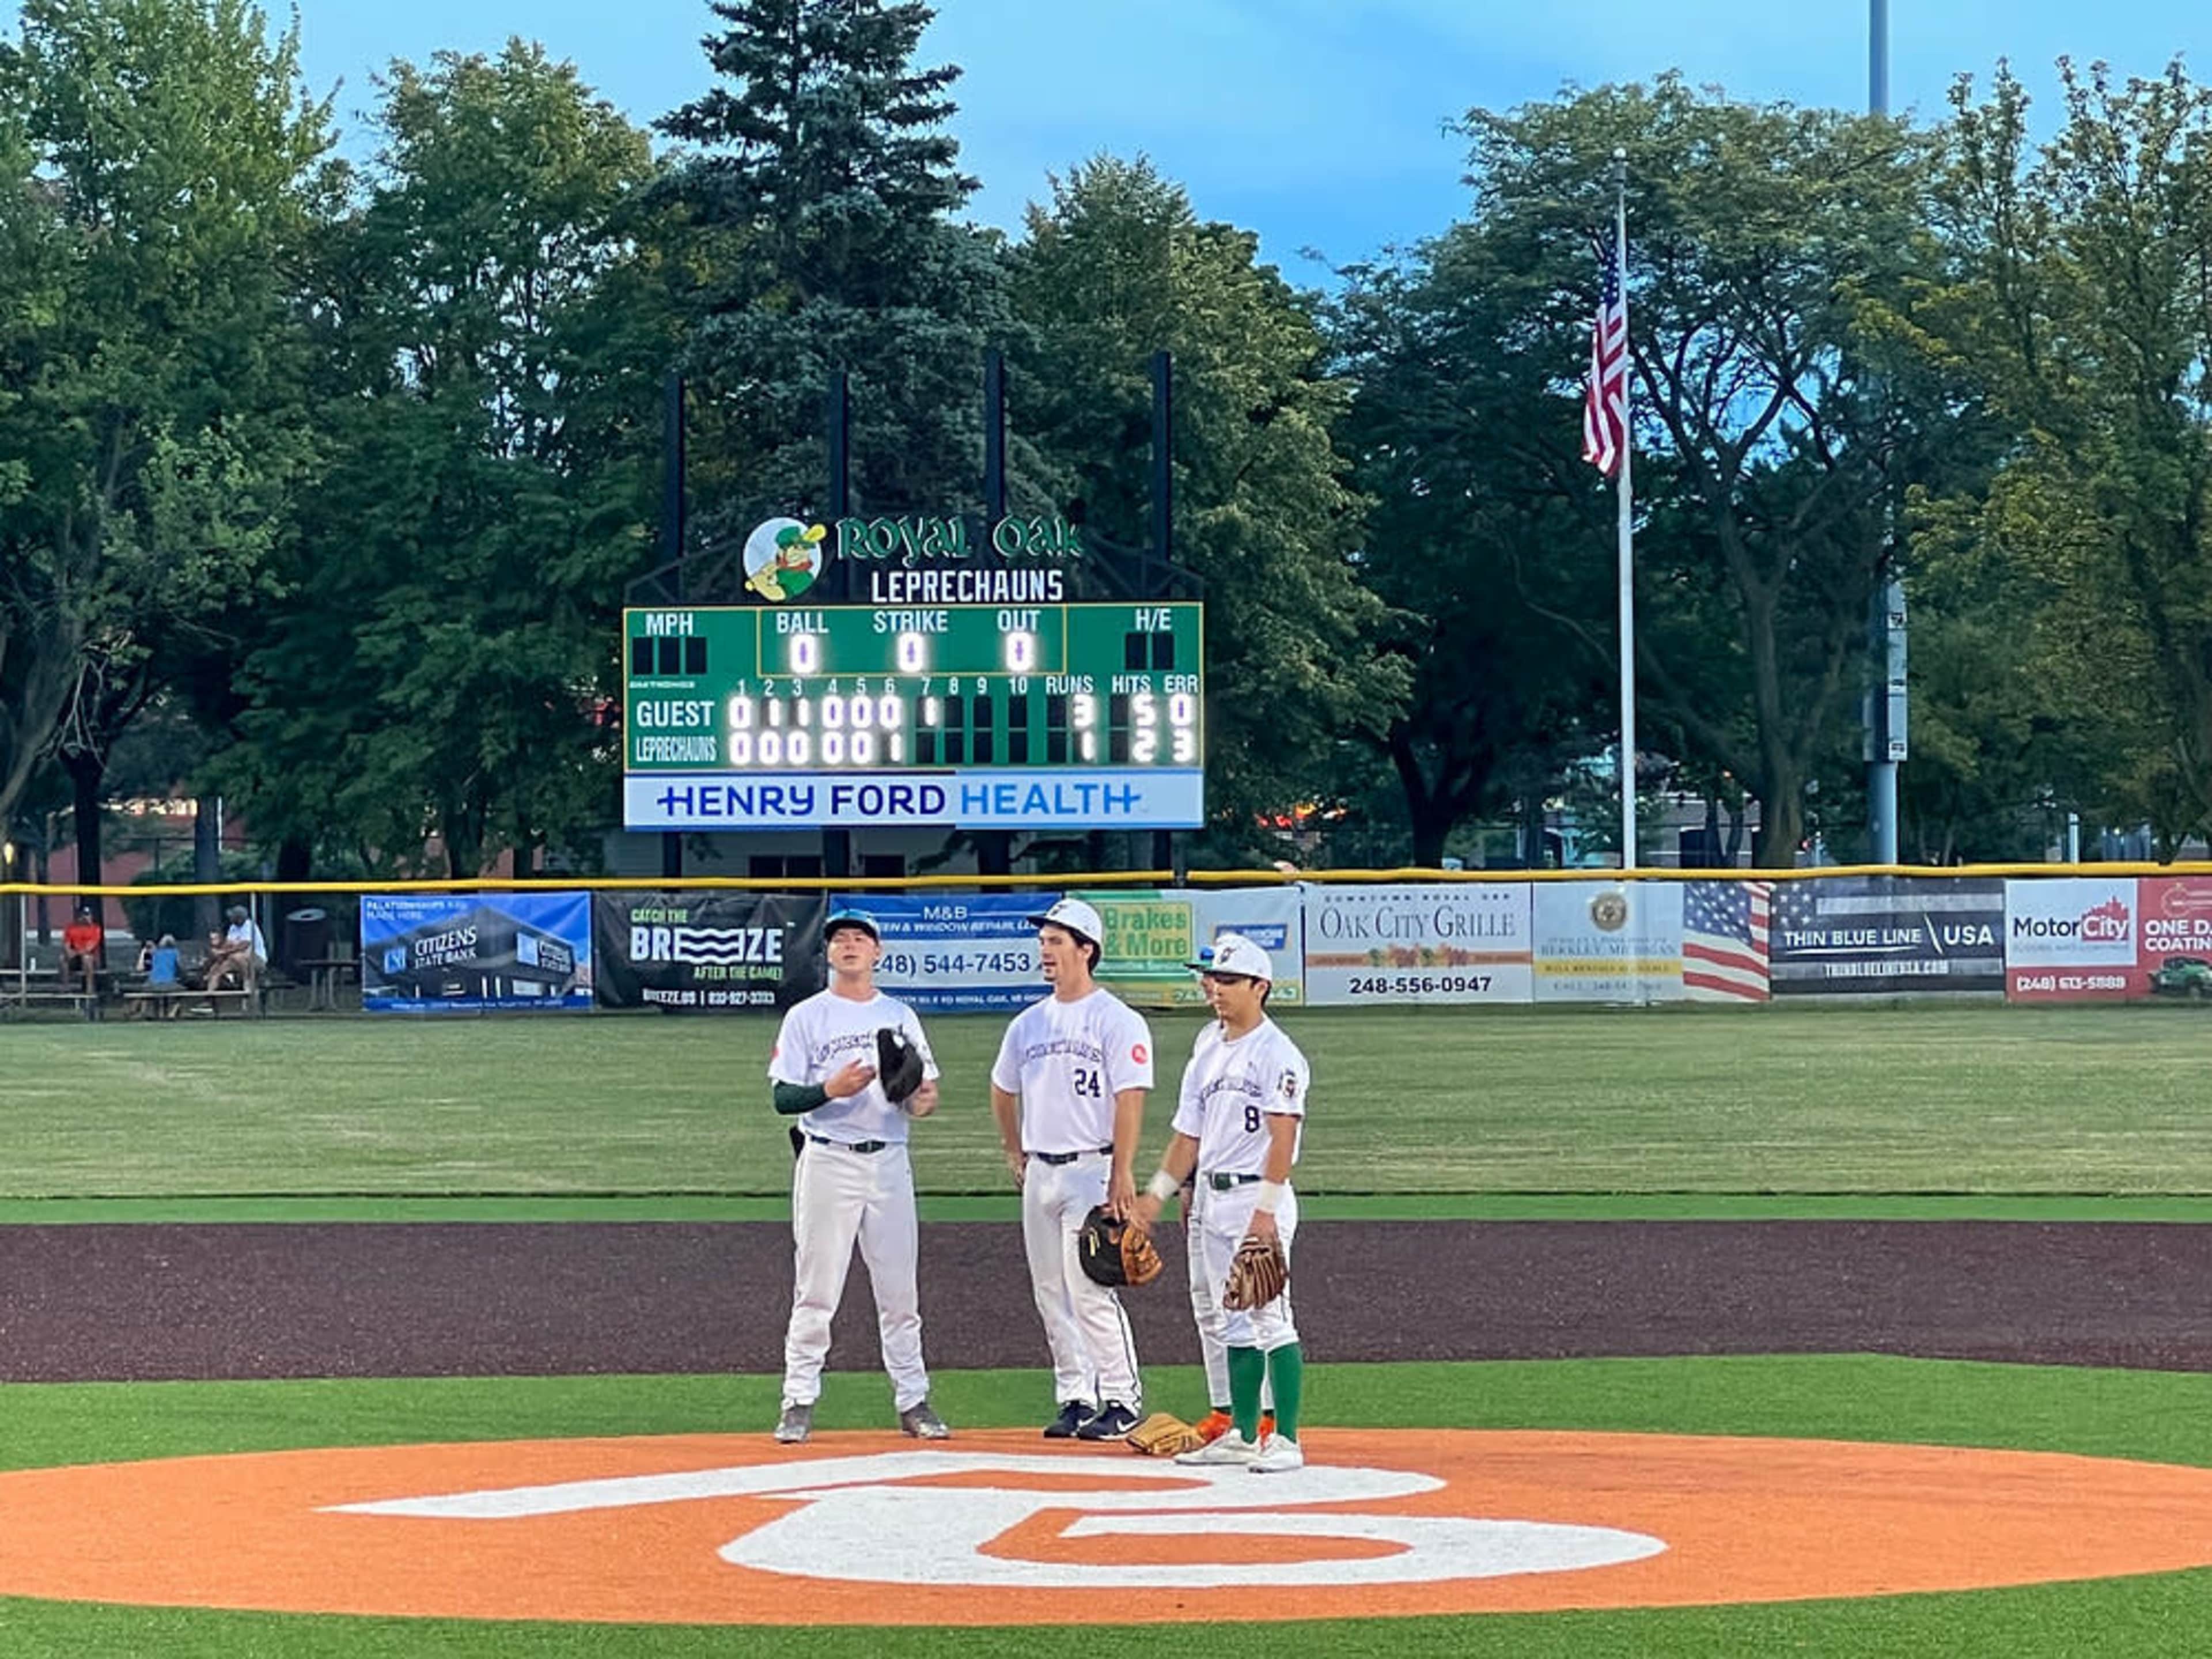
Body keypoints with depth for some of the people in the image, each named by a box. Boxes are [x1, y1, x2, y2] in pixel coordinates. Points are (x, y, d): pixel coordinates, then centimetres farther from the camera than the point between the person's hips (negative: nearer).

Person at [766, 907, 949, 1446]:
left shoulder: (900, 1016, 13)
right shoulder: (806, 1017, 2)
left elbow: (925, 1090, 13)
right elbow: (783, 1097, -3)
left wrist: (924, 1099, -11)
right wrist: (831, 1089, -21)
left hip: (890, 1163, 3)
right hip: (828, 1162, -3)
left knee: (900, 1291, 5)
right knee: (816, 1290, -3)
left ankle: (912, 1401, 10)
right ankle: (799, 1403, 2)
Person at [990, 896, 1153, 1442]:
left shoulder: (1116, 1020, -7)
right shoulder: (1030, 1023, 14)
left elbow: (1130, 1100, -14)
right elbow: (1003, 1090, 28)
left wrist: (1121, 1175, -20)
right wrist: (1014, 1153, 22)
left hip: (1090, 1170, -7)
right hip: (1039, 1172, 7)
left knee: (1090, 1291, -12)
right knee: (1051, 1294, 8)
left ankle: (1122, 1400, -4)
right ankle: (1075, 1399, 14)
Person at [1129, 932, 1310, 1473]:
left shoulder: (1277, 1052, -10)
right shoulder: (1208, 1048, 15)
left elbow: (1283, 1136, -17)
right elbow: (1190, 1132, 19)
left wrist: (1266, 1208, -24)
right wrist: (1158, 1192, 13)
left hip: (1258, 1198, -8)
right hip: (1212, 1198, 8)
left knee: (1271, 1317, -9)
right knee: (1235, 1322, 11)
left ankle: (1285, 1440, -9)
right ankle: (1242, 1436, 16)